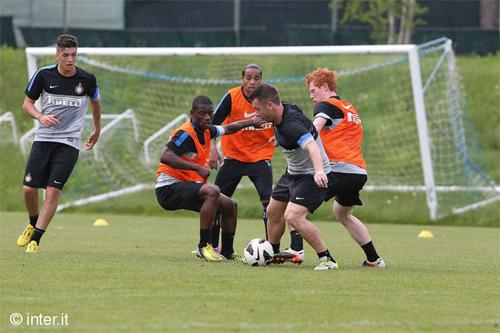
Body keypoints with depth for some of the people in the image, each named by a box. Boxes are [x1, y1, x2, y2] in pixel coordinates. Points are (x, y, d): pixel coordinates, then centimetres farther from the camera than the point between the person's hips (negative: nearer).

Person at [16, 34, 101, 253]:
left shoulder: (87, 79, -3)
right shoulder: (43, 75, -4)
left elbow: (95, 103, 18)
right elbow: (27, 103, 6)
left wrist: (97, 130, 29)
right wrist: (40, 116, -15)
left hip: (69, 143, -1)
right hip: (43, 139, 1)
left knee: (53, 190, -13)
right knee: (29, 188, -4)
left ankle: (35, 239, -7)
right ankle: (33, 224, 27)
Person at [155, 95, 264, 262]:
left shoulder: (206, 131, 7)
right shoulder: (185, 134, -20)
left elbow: (227, 129, 29)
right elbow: (165, 157, -33)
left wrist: (250, 122, 31)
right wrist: (197, 167, -35)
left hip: (187, 185, 10)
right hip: (169, 188, -10)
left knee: (230, 205, 13)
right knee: (212, 191, -33)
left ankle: (227, 252, 27)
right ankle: (204, 246, -27)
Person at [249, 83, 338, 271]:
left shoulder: (293, 125, -33)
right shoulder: (280, 117, -4)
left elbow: (312, 146, -50)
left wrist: (319, 171, -66)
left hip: (312, 176, -10)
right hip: (293, 173, 10)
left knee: (292, 216, -25)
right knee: (273, 212, 19)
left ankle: (327, 259, -17)